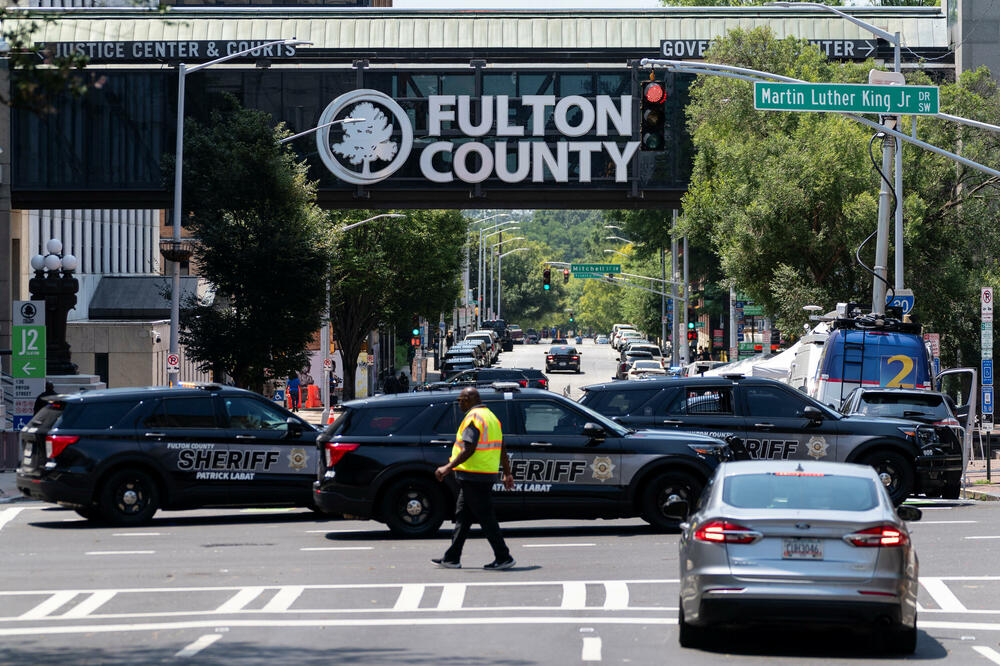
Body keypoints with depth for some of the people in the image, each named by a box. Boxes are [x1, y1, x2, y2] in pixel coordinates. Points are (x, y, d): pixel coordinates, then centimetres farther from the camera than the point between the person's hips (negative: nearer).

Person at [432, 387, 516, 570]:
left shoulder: (473, 419, -15)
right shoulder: (491, 417, 15)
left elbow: (468, 450, -23)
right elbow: (502, 450, 17)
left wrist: (448, 467, -20)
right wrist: (508, 474, 21)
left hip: (473, 477, -10)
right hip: (487, 475, 10)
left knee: (485, 518, -5)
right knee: (463, 516, 13)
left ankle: (503, 558, -3)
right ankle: (452, 558, 15)